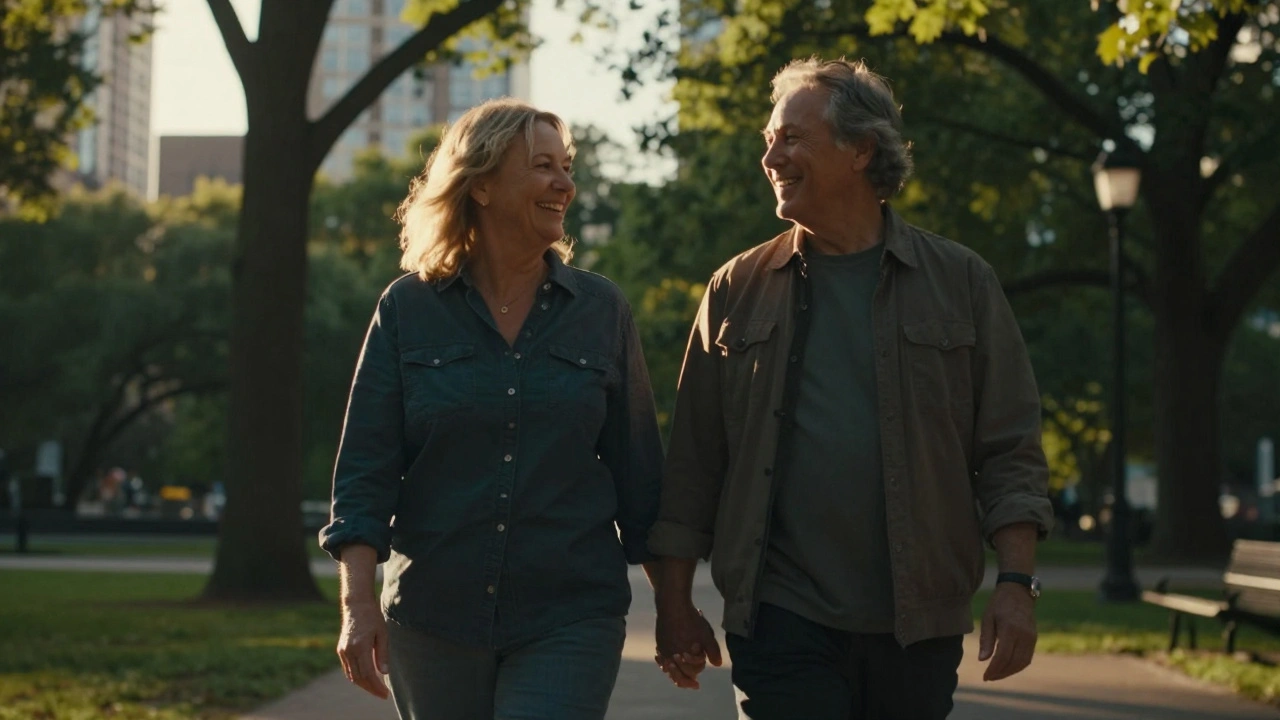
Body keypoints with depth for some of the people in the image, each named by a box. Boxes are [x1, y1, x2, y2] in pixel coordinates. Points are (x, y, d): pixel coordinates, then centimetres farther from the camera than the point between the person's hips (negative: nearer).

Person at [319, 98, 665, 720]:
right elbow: (365, 468, -1)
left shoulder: (601, 312, 4)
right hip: (432, 617, 1)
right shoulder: (408, 309, 1)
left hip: (569, 620, 0)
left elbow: (637, 468, 8)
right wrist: (358, 604, -11)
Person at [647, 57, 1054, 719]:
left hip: (920, 626, 1)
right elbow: (693, 461, 8)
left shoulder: (960, 283, 6)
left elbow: (1010, 453, 4)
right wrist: (675, 602, 4)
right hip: (783, 618, 0)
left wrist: (1016, 584, -6)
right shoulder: (739, 291, 7)